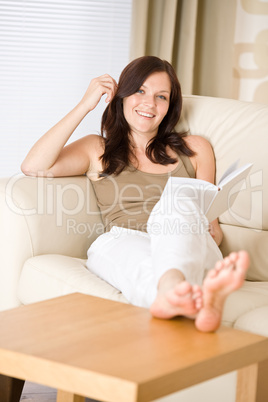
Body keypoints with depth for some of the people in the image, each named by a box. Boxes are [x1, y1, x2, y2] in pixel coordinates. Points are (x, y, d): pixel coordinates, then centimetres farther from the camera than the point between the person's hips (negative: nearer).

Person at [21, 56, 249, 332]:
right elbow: (33, 167, 6)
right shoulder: (97, 150, 25)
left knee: (178, 192, -33)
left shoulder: (194, 149, 28)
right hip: (121, 246, 0)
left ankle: (173, 294, -65)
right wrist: (85, 105, 10)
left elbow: (212, 224, 26)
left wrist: (214, 232, -2)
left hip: (191, 250, 1)